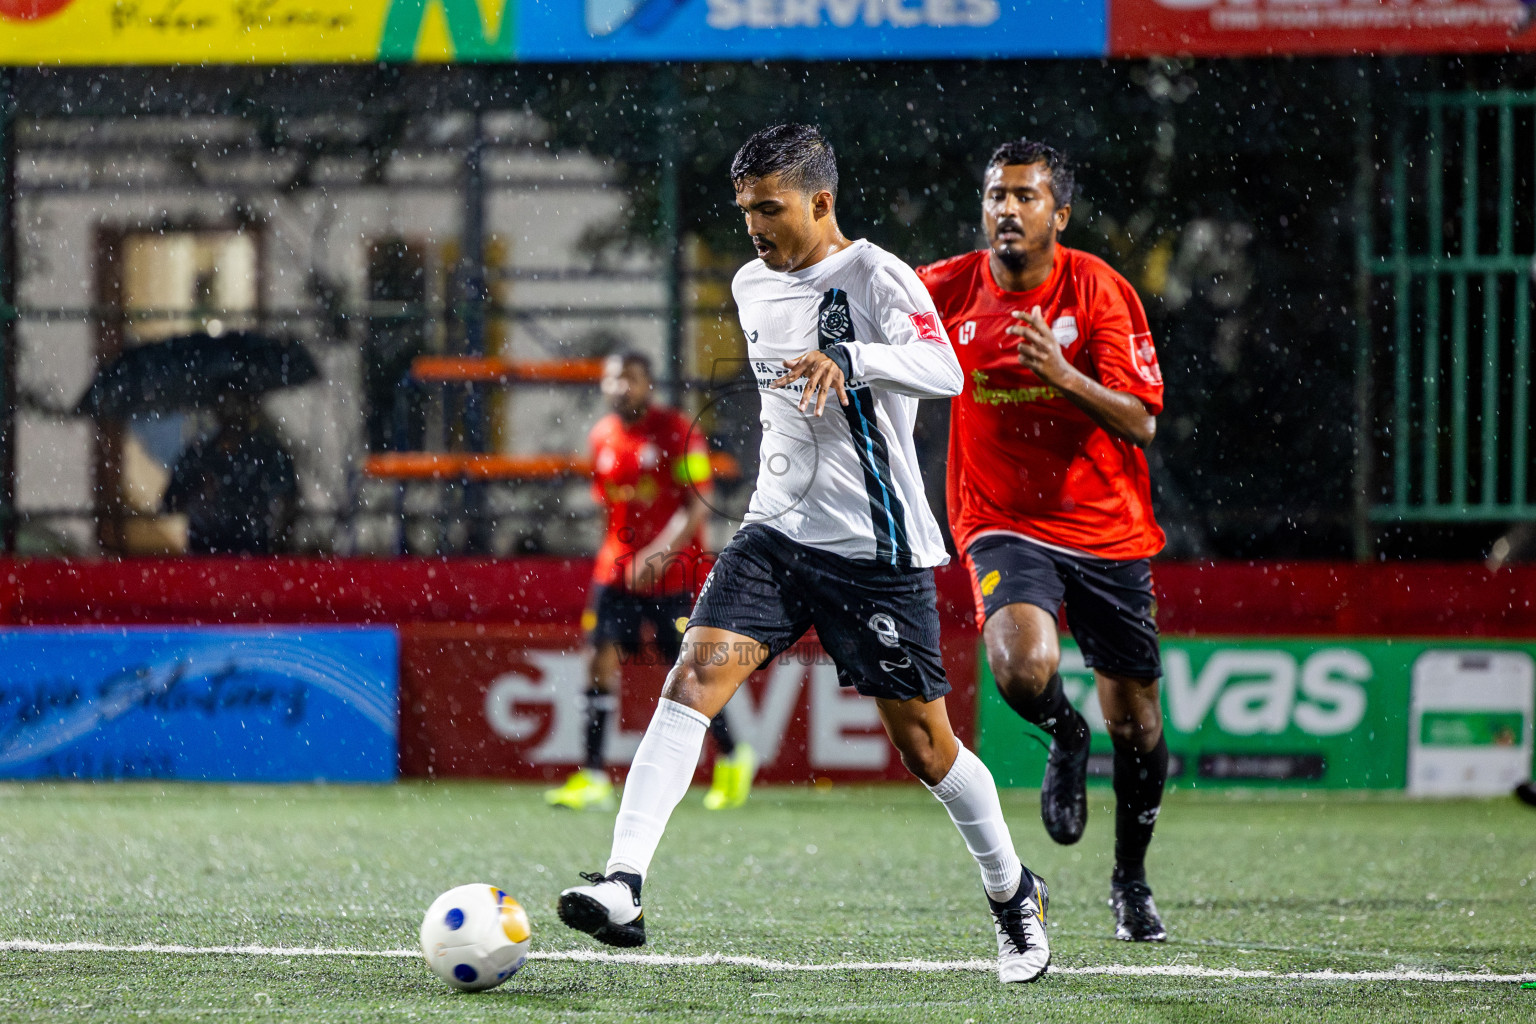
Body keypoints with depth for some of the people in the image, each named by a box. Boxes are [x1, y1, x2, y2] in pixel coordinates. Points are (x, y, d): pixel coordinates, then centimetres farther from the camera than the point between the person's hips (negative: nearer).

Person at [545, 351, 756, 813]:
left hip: (671, 571, -5)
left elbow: (696, 507, -15)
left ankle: (732, 758, 23)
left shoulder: (676, 432, -10)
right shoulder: (601, 438, 8)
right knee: (600, 661, -8)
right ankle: (593, 779, -9)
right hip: (617, 567, 5)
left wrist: (661, 552, -28)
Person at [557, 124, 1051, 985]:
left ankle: (1014, 891, 27)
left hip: (877, 549, -5)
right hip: (777, 533, 6)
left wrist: (848, 357, -43)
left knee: (923, 743, 2)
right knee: (695, 677, -16)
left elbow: (944, 370, -29)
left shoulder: (874, 277, -11)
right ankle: (624, 888, -26)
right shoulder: (752, 286, 11)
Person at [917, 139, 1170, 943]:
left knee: (1134, 722, 6)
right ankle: (1065, 739, 8)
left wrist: (1062, 374, -30)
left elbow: (1141, 422, -14)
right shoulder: (950, 290, -4)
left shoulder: (1099, 291, -9)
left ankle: (1131, 883, 30)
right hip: (1004, 525, 0)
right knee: (1023, 667, -29)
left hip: (1108, 529, 0)